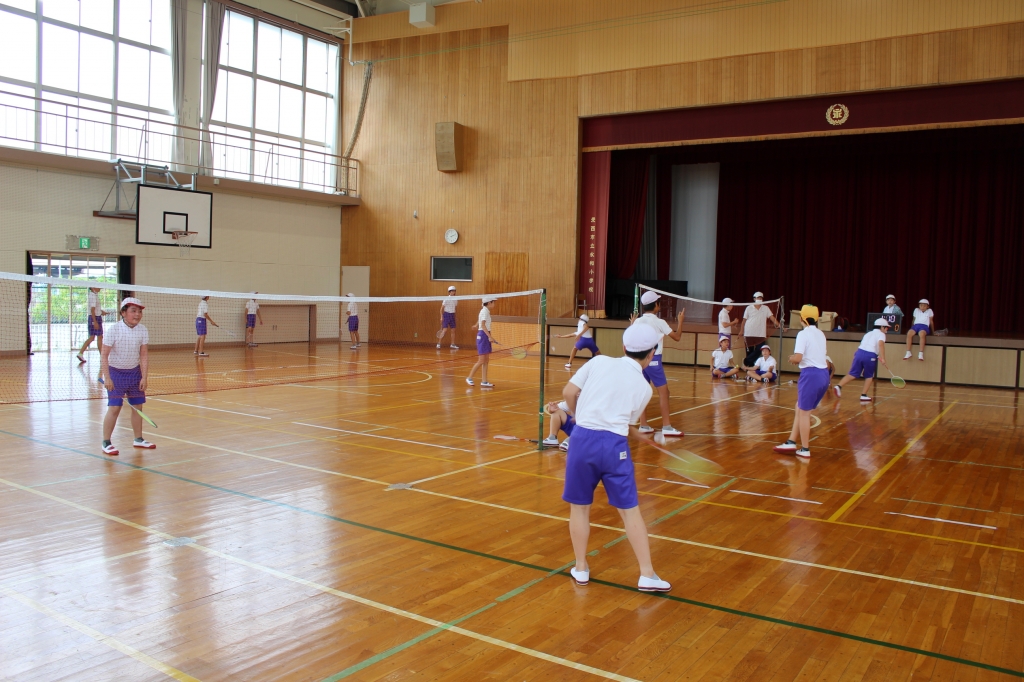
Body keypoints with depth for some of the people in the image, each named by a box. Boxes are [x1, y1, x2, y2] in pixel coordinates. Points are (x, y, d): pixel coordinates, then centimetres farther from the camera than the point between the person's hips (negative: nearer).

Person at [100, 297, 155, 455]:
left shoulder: (143, 330, -6)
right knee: (114, 408, -7)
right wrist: (106, 377, -21)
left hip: (135, 372, 5)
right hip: (116, 372, -4)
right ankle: (106, 443, 3)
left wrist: (144, 377, -7)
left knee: (137, 405, 10)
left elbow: (144, 355, -3)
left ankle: (138, 439, 24)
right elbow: (104, 355, -16)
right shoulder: (114, 330, -17)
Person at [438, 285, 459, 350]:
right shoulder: (446, 299, -10)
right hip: (446, 314, -6)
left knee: (453, 330, 7)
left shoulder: (455, 299, 6)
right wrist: (441, 317, -13)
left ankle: (452, 344, 16)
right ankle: (438, 344, -8)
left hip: (452, 315, 6)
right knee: (445, 330, -13)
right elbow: (442, 308, -8)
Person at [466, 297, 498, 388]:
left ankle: (484, 382, 7)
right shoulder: (485, 311, -14)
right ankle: (469, 378, 6)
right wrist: (490, 336, -33)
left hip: (485, 336, 10)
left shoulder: (485, 311, 14)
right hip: (483, 335, -10)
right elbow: (483, 325, -25)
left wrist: (477, 325, 54)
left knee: (486, 361, 7)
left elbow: (479, 322, 31)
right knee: (481, 361, -6)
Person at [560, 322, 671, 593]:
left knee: (579, 506, 14)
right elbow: (629, 427, 9)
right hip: (614, 445, -1)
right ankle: (647, 575, 11)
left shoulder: (599, 362, 6)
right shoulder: (644, 388, 7)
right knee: (630, 510, 8)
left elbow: (568, 393, 4)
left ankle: (581, 568, 24)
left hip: (583, 438, 1)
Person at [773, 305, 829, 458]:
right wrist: (796, 359, 11)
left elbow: (797, 358, -19)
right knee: (800, 408, 18)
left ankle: (805, 449, 10)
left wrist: (791, 358, 2)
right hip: (823, 374, 8)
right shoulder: (820, 333, 12)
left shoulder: (803, 334, -11)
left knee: (803, 412, 4)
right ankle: (791, 442, 19)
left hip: (811, 374, -8)